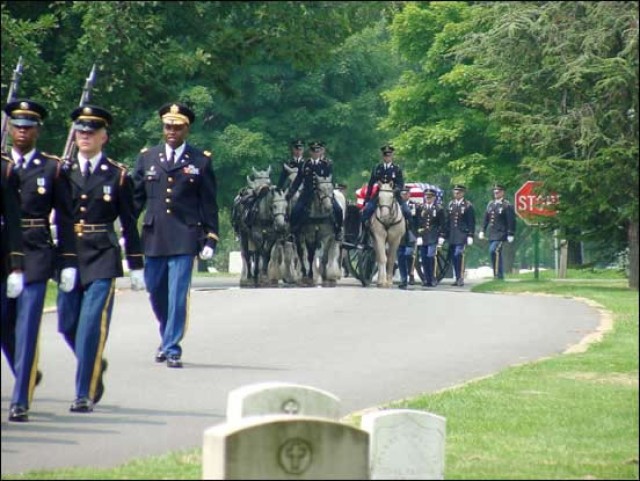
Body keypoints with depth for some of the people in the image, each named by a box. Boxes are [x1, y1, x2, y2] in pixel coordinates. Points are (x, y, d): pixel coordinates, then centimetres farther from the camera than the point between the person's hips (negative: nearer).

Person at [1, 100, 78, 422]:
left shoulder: (53, 169, 3)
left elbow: (65, 220, 5)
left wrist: (68, 262, 0)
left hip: (36, 256, -3)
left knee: (27, 328, -6)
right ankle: (29, 376, 33)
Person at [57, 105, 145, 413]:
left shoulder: (118, 175, 1)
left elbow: (129, 223, 5)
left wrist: (136, 266, 5)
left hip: (102, 259, -3)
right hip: (68, 256, 3)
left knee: (92, 325, -10)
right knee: (68, 325, 5)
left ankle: (85, 394, -5)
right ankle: (94, 366, 33)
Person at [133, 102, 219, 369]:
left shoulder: (201, 161, 4)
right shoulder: (147, 158, 10)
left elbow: (209, 205, 6)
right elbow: (136, 197, 12)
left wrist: (210, 239, 1)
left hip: (184, 239, -3)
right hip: (153, 238, 3)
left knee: (177, 295, -8)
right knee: (156, 293, 11)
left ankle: (172, 349, -3)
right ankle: (168, 338, 33)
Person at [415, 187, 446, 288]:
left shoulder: (439, 208, 4)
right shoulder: (420, 208, 10)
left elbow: (442, 224, 4)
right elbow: (416, 223, 8)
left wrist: (441, 236, -3)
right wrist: (417, 236, 1)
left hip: (433, 237, -3)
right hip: (422, 237, 3)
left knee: (430, 256, -15)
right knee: (424, 259, 4)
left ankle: (433, 279, -10)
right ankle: (426, 279, 10)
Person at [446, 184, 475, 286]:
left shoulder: (468, 205, -2)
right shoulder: (451, 204, 13)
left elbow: (471, 222, -3)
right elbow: (447, 220, 14)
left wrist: (470, 235, -9)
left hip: (462, 234, -5)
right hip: (452, 235, 5)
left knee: (458, 254, -17)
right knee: (453, 257, 5)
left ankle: (460, 278, -12)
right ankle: (457, 278, 13)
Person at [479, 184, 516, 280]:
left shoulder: (507, 205, -6)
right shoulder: (490, 204, 15)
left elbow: (511, 221, -9)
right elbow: (486, 219, 20)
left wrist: (510, 234, -12)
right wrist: (482, 231, 14)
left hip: (501, 234, -7)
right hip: (491, 234, 7)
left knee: (494, 251, -20)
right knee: (497, 254, 9)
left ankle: (498, 274, -15)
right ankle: (499, 276, 14)